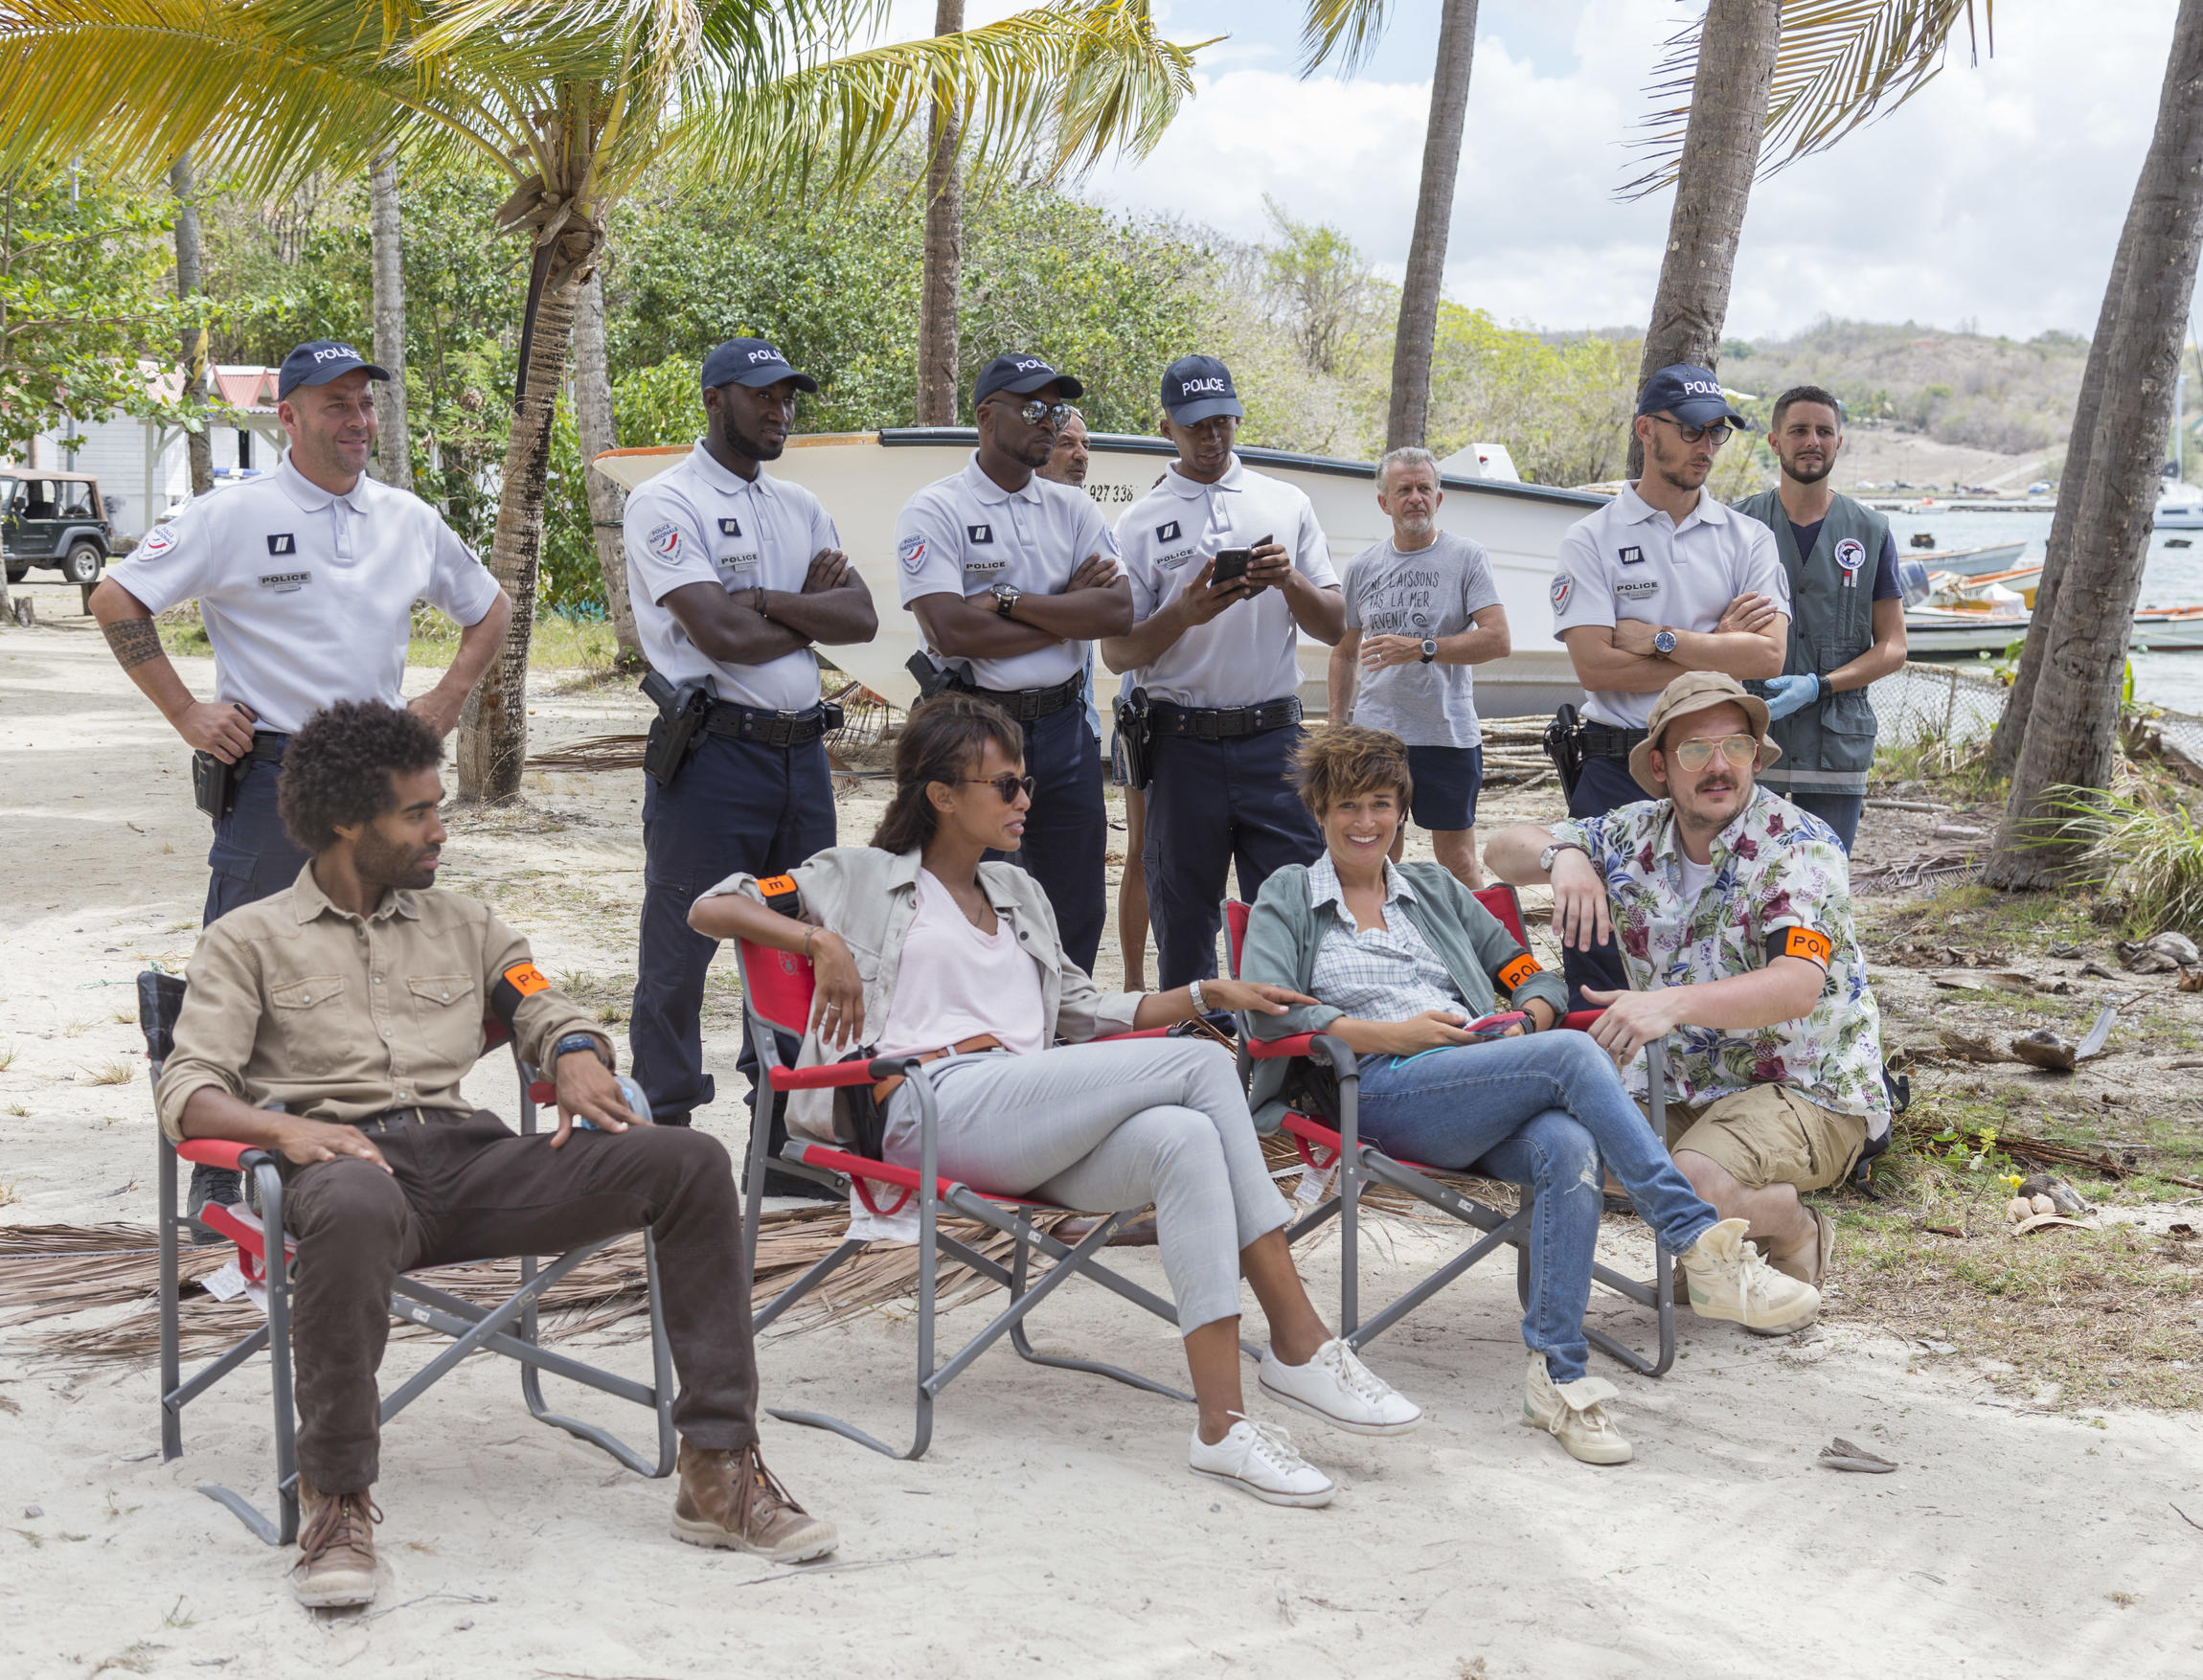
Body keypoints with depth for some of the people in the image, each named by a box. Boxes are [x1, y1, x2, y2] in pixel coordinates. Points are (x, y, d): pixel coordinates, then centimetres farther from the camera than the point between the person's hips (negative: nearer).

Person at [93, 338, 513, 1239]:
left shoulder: (409, 519, 8)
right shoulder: (234, 514, -7)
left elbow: (489, 609, 22)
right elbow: (116, 600, -6)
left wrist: (444, 700, 10)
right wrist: (186, 713, -9)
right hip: (269, 769, -5)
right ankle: (218, 1177, 6)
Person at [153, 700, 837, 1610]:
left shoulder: (463, 924, 27)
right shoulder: (249, 940, 13)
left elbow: (547, 1008, 24)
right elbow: (187, 1091, 3)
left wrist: (578, 1058, -3)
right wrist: (286, 1129, -20)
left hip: (469, 1156, 4)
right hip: (343, 1159, -4)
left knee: (692, 1161, -19)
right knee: (357, 1208, -45)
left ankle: (718, 1473, -20)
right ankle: (337, 1501, -31)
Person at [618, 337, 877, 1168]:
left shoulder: (800, 507, 16)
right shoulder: (667, 504, -5)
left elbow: (862, 618, 3)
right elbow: (721, 635, -17)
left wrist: (766, 601, -10)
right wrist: (812, 610, -2)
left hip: (802, 751, 7)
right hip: (713, 753, -7)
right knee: (680, 954, -1)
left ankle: (783, 1129, 22)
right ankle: (663, 1131, 8)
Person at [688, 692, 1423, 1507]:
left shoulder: (1020, 894, 34)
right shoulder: (864, 877, 16)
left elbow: (1079, 1011, 35)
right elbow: (712, 908, 8)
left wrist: (1206, 993, 22)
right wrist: (823, 940, -8)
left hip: (1032, 1125, 6)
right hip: (931, 1110, -6)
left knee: (1185, 1139, -31)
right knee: (1201, 1066, -23)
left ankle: (1222, 1425, -37)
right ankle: (1302, 1345, -25)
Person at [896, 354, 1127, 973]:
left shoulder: (1072, 509, 11)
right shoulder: (934, 511, -4)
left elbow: (1117, 610, -2)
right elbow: (953, 631, -17)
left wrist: (1010, 602, -12)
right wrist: (1067, 609, -7)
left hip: (1065, 728, 5)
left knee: (1078, 912, 9)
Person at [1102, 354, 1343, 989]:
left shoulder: (1287, 504, 11)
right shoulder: (1139, 523, 7)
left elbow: (1333, 627, 10)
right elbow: (1116, 652, 3)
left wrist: (1290, 581, -10)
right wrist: (1184, 613, -15)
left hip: (1274, 739, 1)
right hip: (1184, 742, 0)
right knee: (1183, 918, 5)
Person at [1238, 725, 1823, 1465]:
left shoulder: (1436, 888, 29)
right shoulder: (1286, 896, 17)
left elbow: (1535, 978, 26)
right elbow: (1264, 1010, -2)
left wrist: (1527, 1020, 1)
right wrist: (1393, 1033, -9)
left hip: (1491, 1091, 4)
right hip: (1381, 1092, -4)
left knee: (1569, 1149, -34)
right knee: (1573, 1056, -30)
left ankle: (1556, 1378, -36)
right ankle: (1701, 1244, -32)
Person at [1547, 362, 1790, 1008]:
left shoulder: (1748, 539, 9)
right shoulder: (1592, 539, 2)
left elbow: (1769, 653, -5)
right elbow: (1594, 665, -11)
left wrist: (1658, 639, -10)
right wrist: (1718, 646, -6)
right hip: (1617, 767, -2)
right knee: (1597, 951, -2)